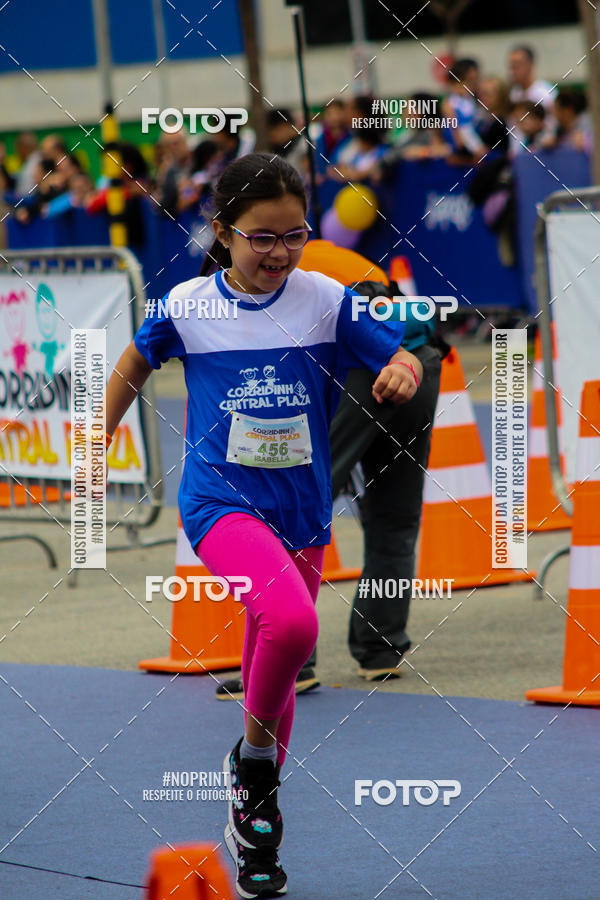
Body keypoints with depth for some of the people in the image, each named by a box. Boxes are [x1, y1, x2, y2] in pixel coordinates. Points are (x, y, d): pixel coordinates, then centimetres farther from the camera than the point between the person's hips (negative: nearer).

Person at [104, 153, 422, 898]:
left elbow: (400, 359, 0)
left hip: (301, 513, 3)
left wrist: (402, 372, -23)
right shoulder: (187, 306, -4)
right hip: (221, 500, -3)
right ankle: (255, 751, -6)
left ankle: (255, 816, 31)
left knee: (274, 669, 12)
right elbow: (134, 366, 15)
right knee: (290, 619, -30)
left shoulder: (326, 301, -3)